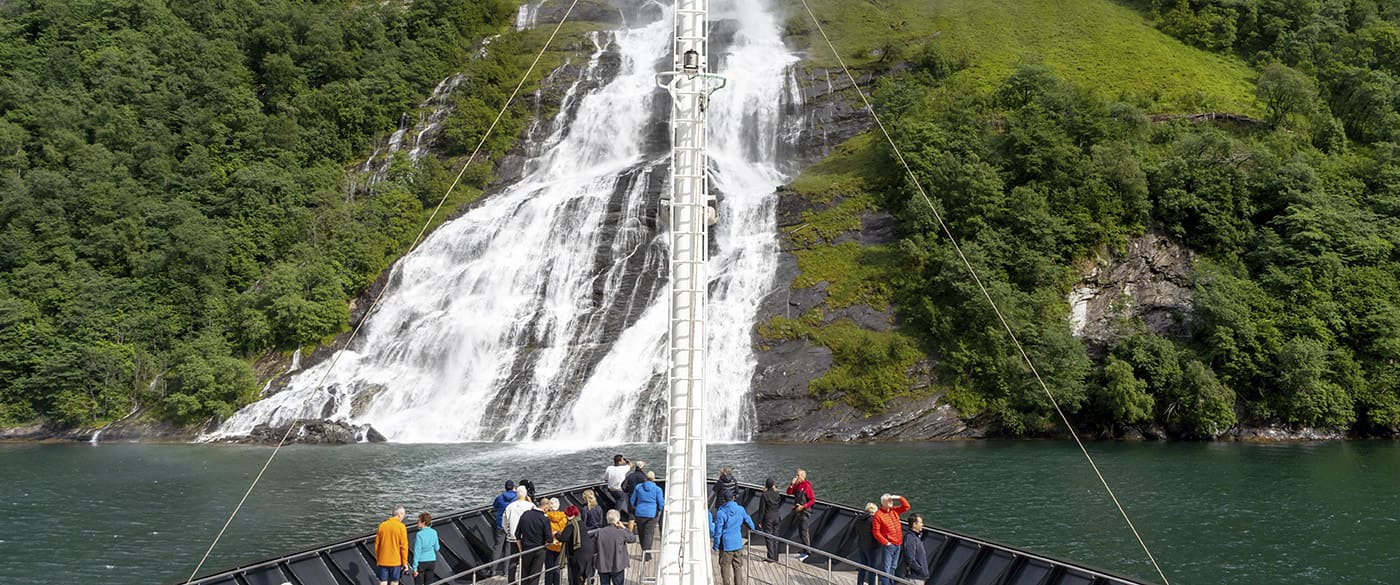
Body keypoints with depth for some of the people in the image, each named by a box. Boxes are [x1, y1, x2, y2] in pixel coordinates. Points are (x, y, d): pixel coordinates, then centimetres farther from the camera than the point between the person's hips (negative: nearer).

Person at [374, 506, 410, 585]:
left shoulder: (382, 525, 3)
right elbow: (404, 546, -11)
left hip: (382, 561, 3)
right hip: (396, 561, -3)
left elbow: (377, 544, 8)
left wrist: (377, 559, 17)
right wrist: (405, 562, -4)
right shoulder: (401, 527, -9)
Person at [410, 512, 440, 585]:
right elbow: (436, 548, 6)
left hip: (421, 562, -5)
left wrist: (415, 568, -12)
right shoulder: (434, 533, -3)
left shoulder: (419, 535, -17)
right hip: (432, 560, 5)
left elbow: (417, 552, -16)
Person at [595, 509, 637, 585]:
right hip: (617, 567, -2)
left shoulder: (599, 532, -7)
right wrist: (624, 528, 2)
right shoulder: (621, 533, -15)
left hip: (602, 567, 2)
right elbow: (633, 538, 0)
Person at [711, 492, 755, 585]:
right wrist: (752, 528, 37)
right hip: (738, 543, 4)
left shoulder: (721, 512, -15)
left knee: (725, 566, 8)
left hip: (726, 544, -4)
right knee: (738, 566, 13)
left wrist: (716, 545, -4)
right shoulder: (740, 509, -2)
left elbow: (718, 531, -13)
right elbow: (748, 521, 15)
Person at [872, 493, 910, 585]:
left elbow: (906, 507, 12)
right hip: (888, 546, -7)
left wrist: (899, 498, -3)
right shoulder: (878, 515, -12)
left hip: (897, 545, 7)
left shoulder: (894, 510, 9)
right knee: (886, 569, -6)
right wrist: (886, 542, -14)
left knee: (892, 568, 17)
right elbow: (876, 532, -13)